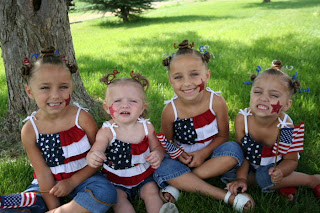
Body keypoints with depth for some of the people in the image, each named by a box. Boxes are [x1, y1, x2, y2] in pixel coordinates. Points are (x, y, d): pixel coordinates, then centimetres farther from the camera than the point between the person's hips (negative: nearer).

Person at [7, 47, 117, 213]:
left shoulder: (82, 118, -16)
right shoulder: (30, 130, -12)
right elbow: (42, 172, -10)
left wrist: (72, 182, -14)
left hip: (81, 177, -1)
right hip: (50, 183, 1)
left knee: (106, 192, -31)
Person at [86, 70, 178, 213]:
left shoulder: (146, 127, -9)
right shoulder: (107, 131, -18)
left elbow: (157, 147, 2)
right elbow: (95, 151, -26)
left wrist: (158, 155, -23)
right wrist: (92, 157, -52)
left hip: (144, 176, 1)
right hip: (116, 181, -1)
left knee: (151, 192, -19)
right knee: (118, 198, -22)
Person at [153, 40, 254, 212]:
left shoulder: (216, 102, -17)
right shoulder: (170, 110, -17)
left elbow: (223, 136, -7)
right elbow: (166, 141, -3)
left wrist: (204, 152, -22)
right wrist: (177, 154, -24)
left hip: (211, 155, 1)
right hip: (184, 158, 0)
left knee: (233, 150, -28)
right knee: (163, 168, -29)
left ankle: (180, 184, -25)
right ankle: (227, 197, -29)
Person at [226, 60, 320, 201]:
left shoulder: (286, 127, -32)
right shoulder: (242, 118, -26)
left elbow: (291, 160, -15)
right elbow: (242, 151, -11)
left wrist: (280, 172, -36)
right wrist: (242, 178, -18)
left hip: (277, 162, -3)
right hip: (255, 160, 4)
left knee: (265, 177, -31)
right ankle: (281, 184, -2)